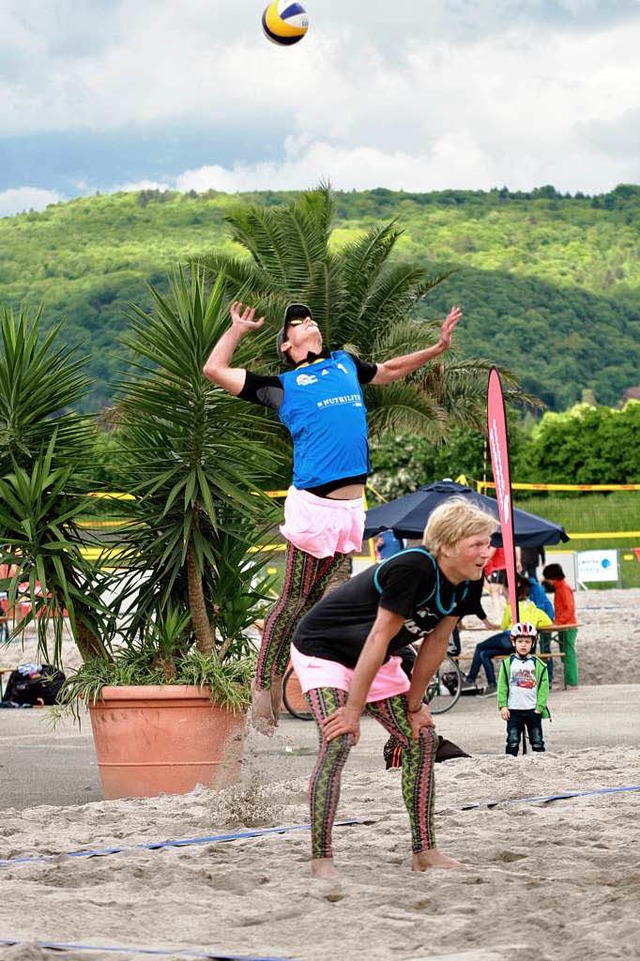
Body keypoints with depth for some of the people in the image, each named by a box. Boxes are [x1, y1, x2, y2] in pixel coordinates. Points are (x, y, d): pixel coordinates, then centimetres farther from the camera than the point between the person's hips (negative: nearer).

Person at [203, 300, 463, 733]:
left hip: (351, 504, 5)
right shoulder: (281, 385, 6)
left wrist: (438, 347, 38)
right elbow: (214, 370, 4)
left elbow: (388, 370, 40)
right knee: (293, 601, -3)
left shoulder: (346, 364, 21)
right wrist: (239, 330, 13)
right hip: (313, 502, -5)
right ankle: (264, 685, 6)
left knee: (318, 601, 8)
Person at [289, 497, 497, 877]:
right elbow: (378, 640, -30)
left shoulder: (468, 583, -9)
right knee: (339, 742, -23)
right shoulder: (412, 568, -33)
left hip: (374, 662, 9)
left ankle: (425, 852, 11)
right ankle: (321, 860, -21)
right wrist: (353, 711, -26)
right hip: (323, 650, -9)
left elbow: (435, 645, -1)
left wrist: (414, 706, 2)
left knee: (422, 738, 4)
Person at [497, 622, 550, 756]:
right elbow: (502, 686, 2)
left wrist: (539, 707, -7)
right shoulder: (508, 663, 1)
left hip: (533, 710, 0)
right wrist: (502, 706, -5)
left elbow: (543, 687, -1)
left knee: (537, 741, 5)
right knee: (513, 741, 0)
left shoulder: (538, 664, 1)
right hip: (513, 710, 0)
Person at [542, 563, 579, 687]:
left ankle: (571, 682, -6)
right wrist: (556, 621, 11)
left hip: (568, 627, -10)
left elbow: (569, 609, -19)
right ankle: (569, 682, 15)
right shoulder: (559, 588, 15)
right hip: (563, 628, 10)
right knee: (565, 655, 11)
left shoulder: (564, 588, -15)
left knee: (568, 654, -8)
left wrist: (557, 622, -19)